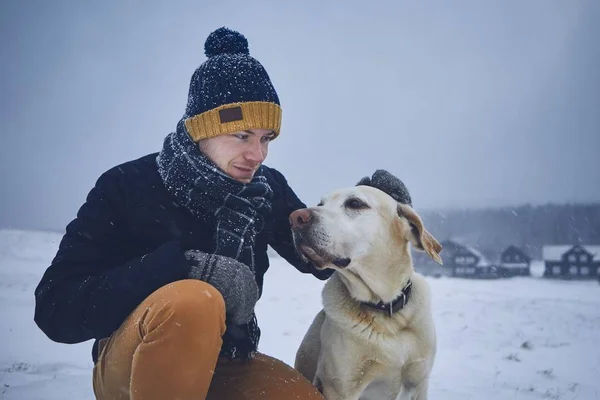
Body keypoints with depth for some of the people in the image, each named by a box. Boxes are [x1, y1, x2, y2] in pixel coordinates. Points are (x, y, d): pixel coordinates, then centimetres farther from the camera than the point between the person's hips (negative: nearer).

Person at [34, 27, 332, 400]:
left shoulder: (268, 190, -1)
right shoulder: (128, 186, -13)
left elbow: (325, 258, 11)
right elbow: (57, 309, -21)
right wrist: (187, 265, -33)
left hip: (227, 363, 4)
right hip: (130, 365, -3)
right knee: (192, 302, -36)